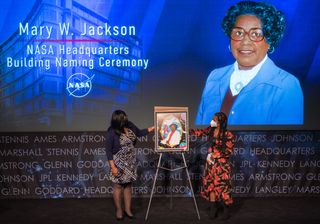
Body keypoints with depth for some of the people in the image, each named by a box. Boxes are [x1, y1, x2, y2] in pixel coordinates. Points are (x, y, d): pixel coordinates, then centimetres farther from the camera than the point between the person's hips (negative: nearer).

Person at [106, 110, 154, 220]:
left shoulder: (129, 125, -4)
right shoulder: (111, 133, -21)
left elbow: (139, 133, 15)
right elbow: (108, 150, -16)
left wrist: (153, 128, 7)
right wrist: (113, 167, -18)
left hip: (130, 161, 5)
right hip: (119, 163, -5)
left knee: (128, 185, 12)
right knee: (118, 186, 6)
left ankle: (128, 209, 25)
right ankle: (118, 210, 23)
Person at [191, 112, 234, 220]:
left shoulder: (228, 135, -16)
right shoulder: (211, 130, 0)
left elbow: (229, 151, -12)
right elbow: (200, 132, 11)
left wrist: (215, 155, -14)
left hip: (221, 164, -6)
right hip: (211, 162, 6)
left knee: (223, 186, -1)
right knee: (210, 184, 8)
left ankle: (226, 210, 16)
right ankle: (213, 208, 21)